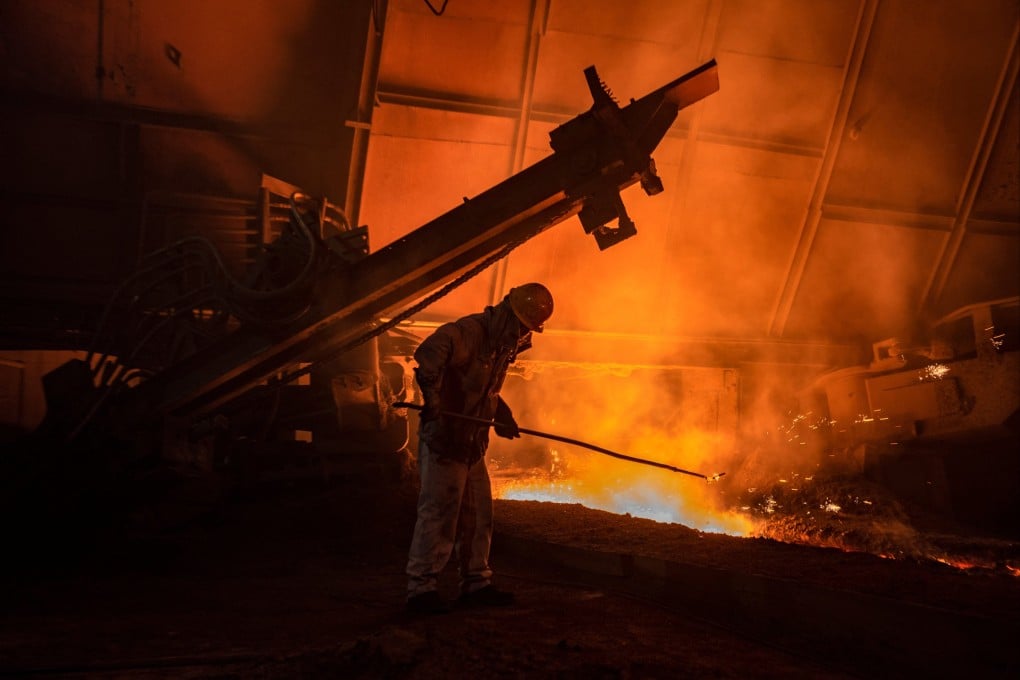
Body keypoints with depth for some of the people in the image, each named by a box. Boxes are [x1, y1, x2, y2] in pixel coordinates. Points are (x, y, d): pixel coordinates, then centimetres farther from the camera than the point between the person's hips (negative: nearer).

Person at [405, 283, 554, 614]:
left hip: (471, 443, 9)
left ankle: (476, 584, 23)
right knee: (439, 512, -6)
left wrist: (502, 414, 14)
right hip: (443, 439, -9)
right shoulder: (469, 332, -19)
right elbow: (429, 353, -37)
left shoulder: (502, 345, 11)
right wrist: (432, 394, -46)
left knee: (478, 514, 13)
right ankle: (420, 587, 4)